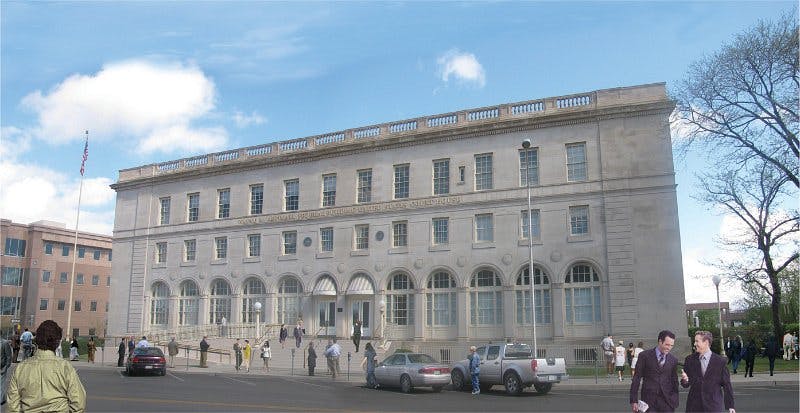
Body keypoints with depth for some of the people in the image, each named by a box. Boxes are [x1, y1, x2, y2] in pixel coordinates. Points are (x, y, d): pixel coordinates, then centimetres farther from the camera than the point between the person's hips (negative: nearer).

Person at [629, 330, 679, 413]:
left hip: (667, 401, 2)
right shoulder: (644, 356, -2)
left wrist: (675, 402, 7)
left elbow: (674, 382, 12)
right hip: (648, 400, -2)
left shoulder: (673, 360, 7)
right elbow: (636, 379, -2)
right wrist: (634, 400, -5)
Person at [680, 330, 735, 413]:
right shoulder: (690, 359, 4)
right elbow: (685, 384, 8)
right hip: (694, 406, 2)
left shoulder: (720, 361, -2)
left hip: (714, 406, -2)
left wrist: (730, 406, 3)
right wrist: (685, 380, -16)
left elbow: (727, 385, 2)